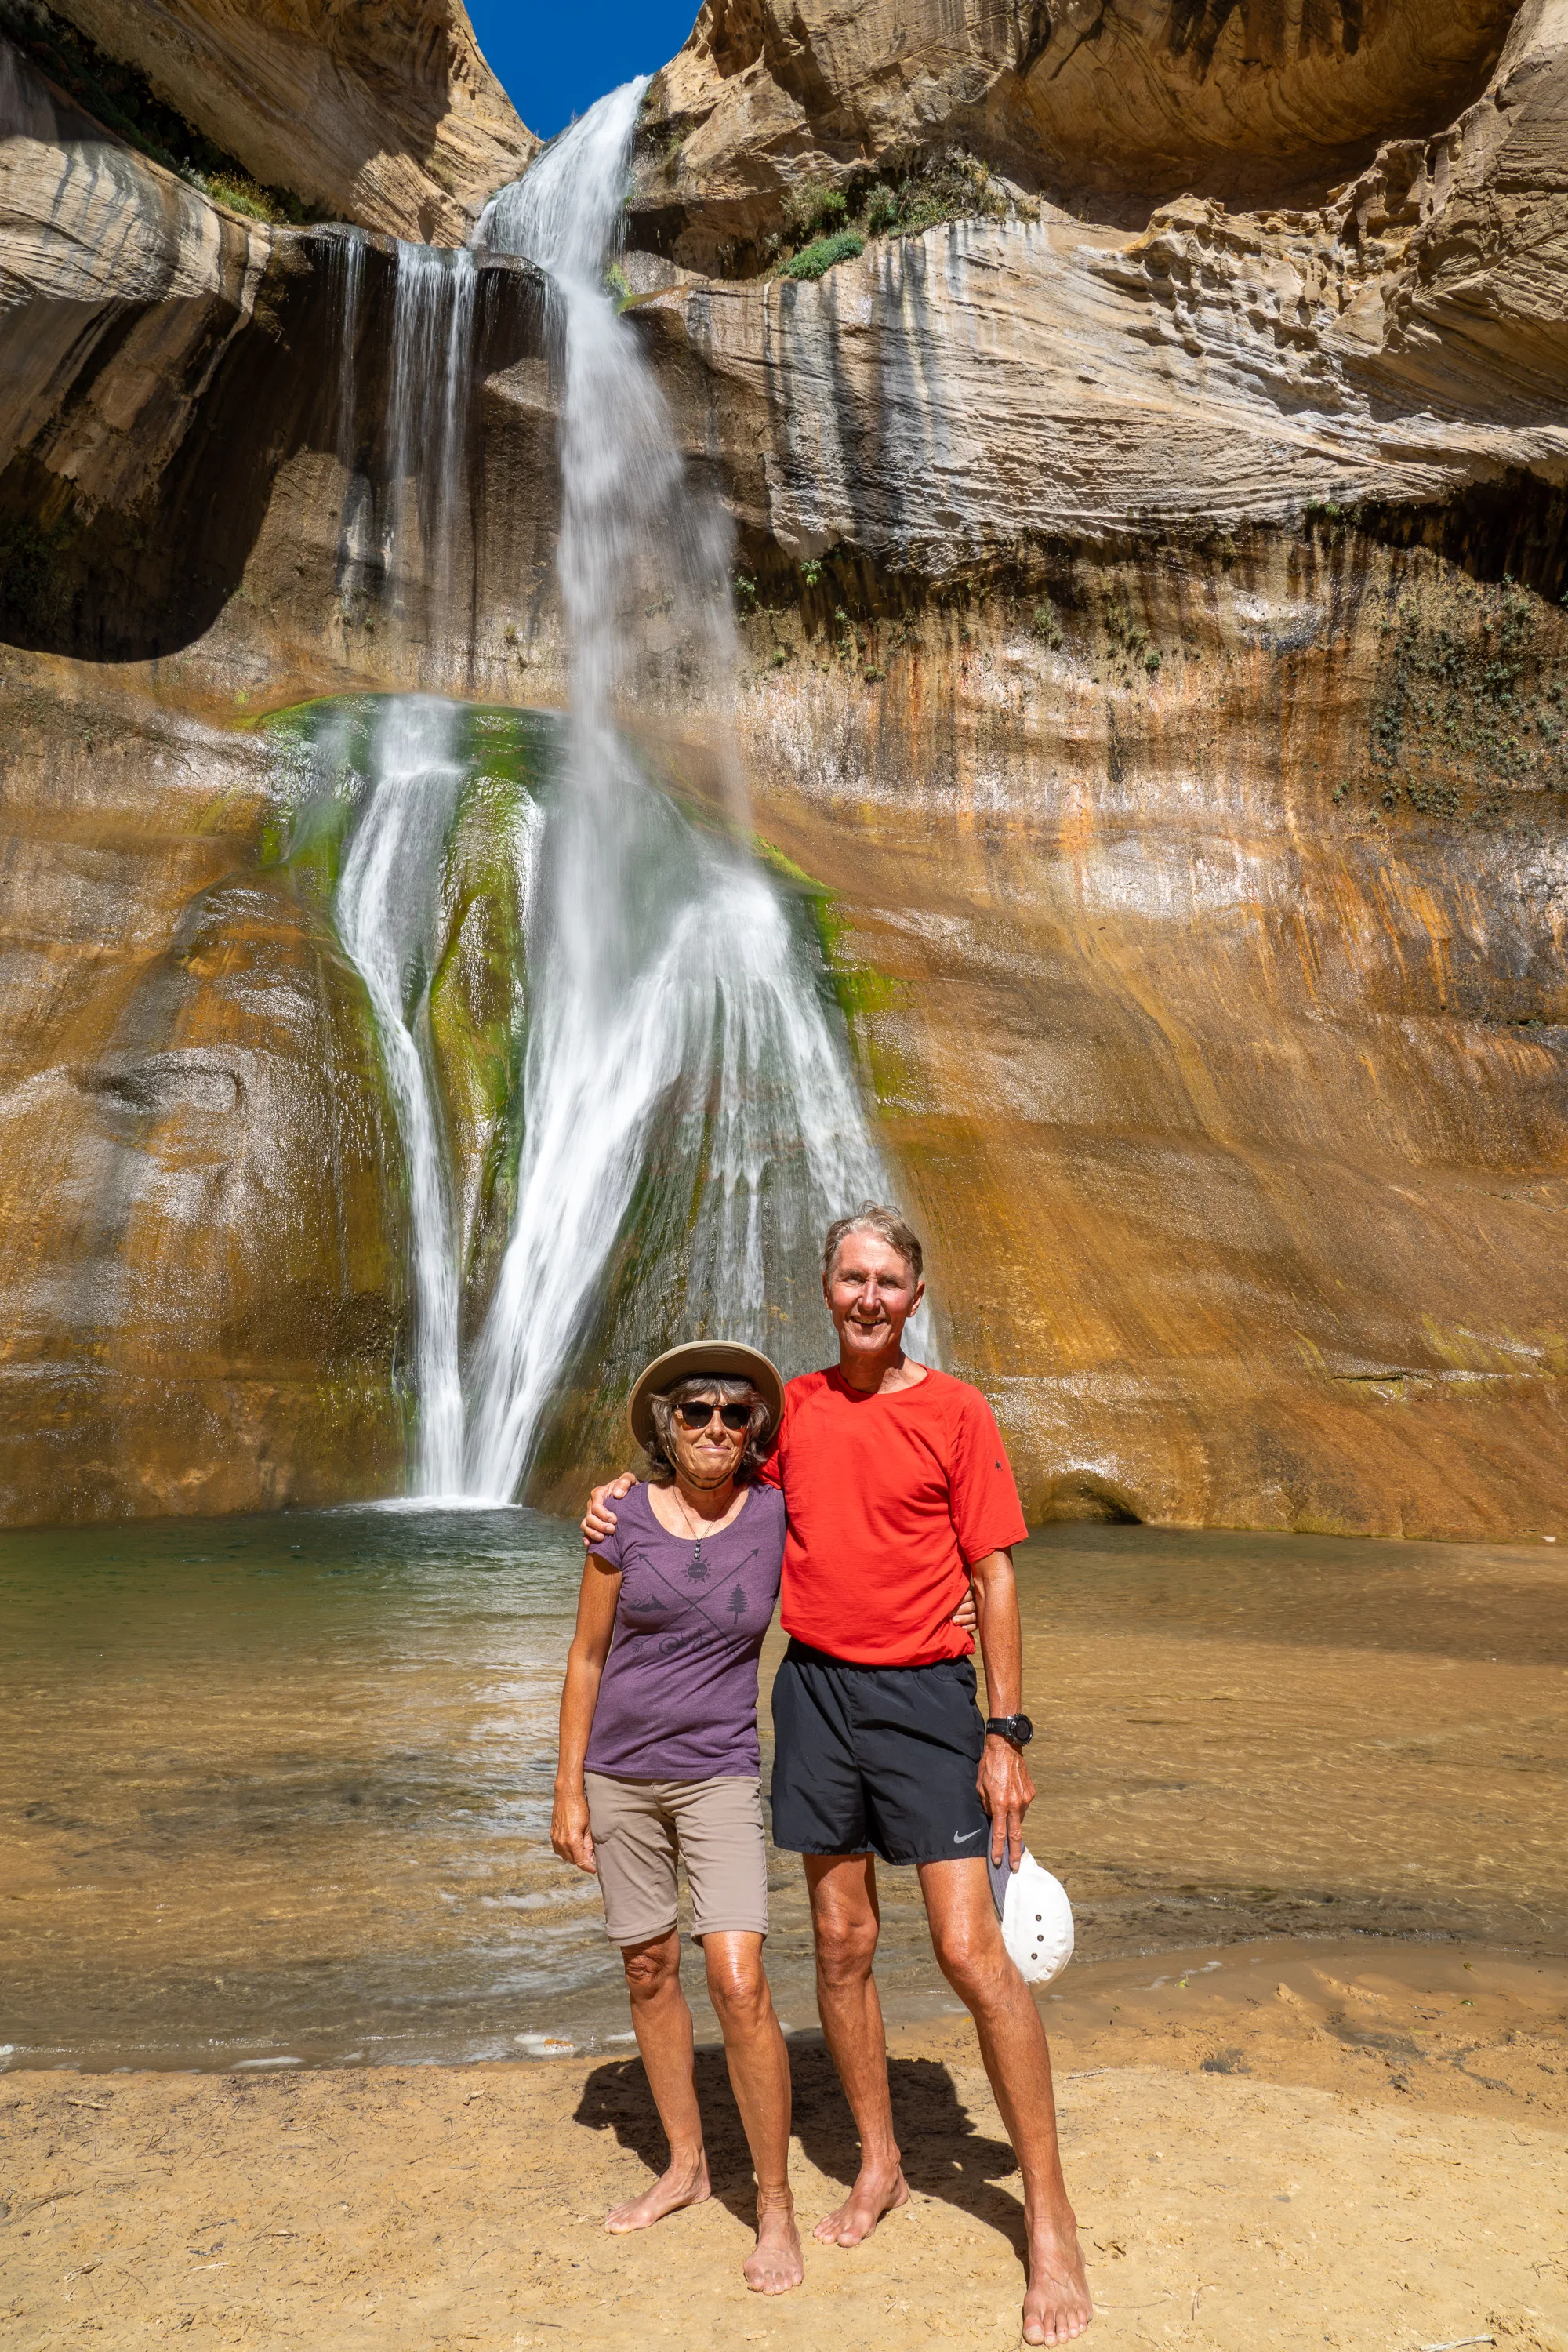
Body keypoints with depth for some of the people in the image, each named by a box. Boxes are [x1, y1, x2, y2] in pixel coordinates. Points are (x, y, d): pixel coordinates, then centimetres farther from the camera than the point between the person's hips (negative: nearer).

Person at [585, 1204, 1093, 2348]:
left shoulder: (955, 1409, -7)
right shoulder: (792, 1407, 4)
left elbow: (993, 1574, -6)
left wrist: (1006, 1735, -8)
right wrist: (626, 1493, 2)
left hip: (926, 1695, -4)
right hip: (815, 1691, 4)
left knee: (972, 1952, -6)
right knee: (841, 1944, 13)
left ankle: (1050, 2216, 11)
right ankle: (879, 2164, 34)